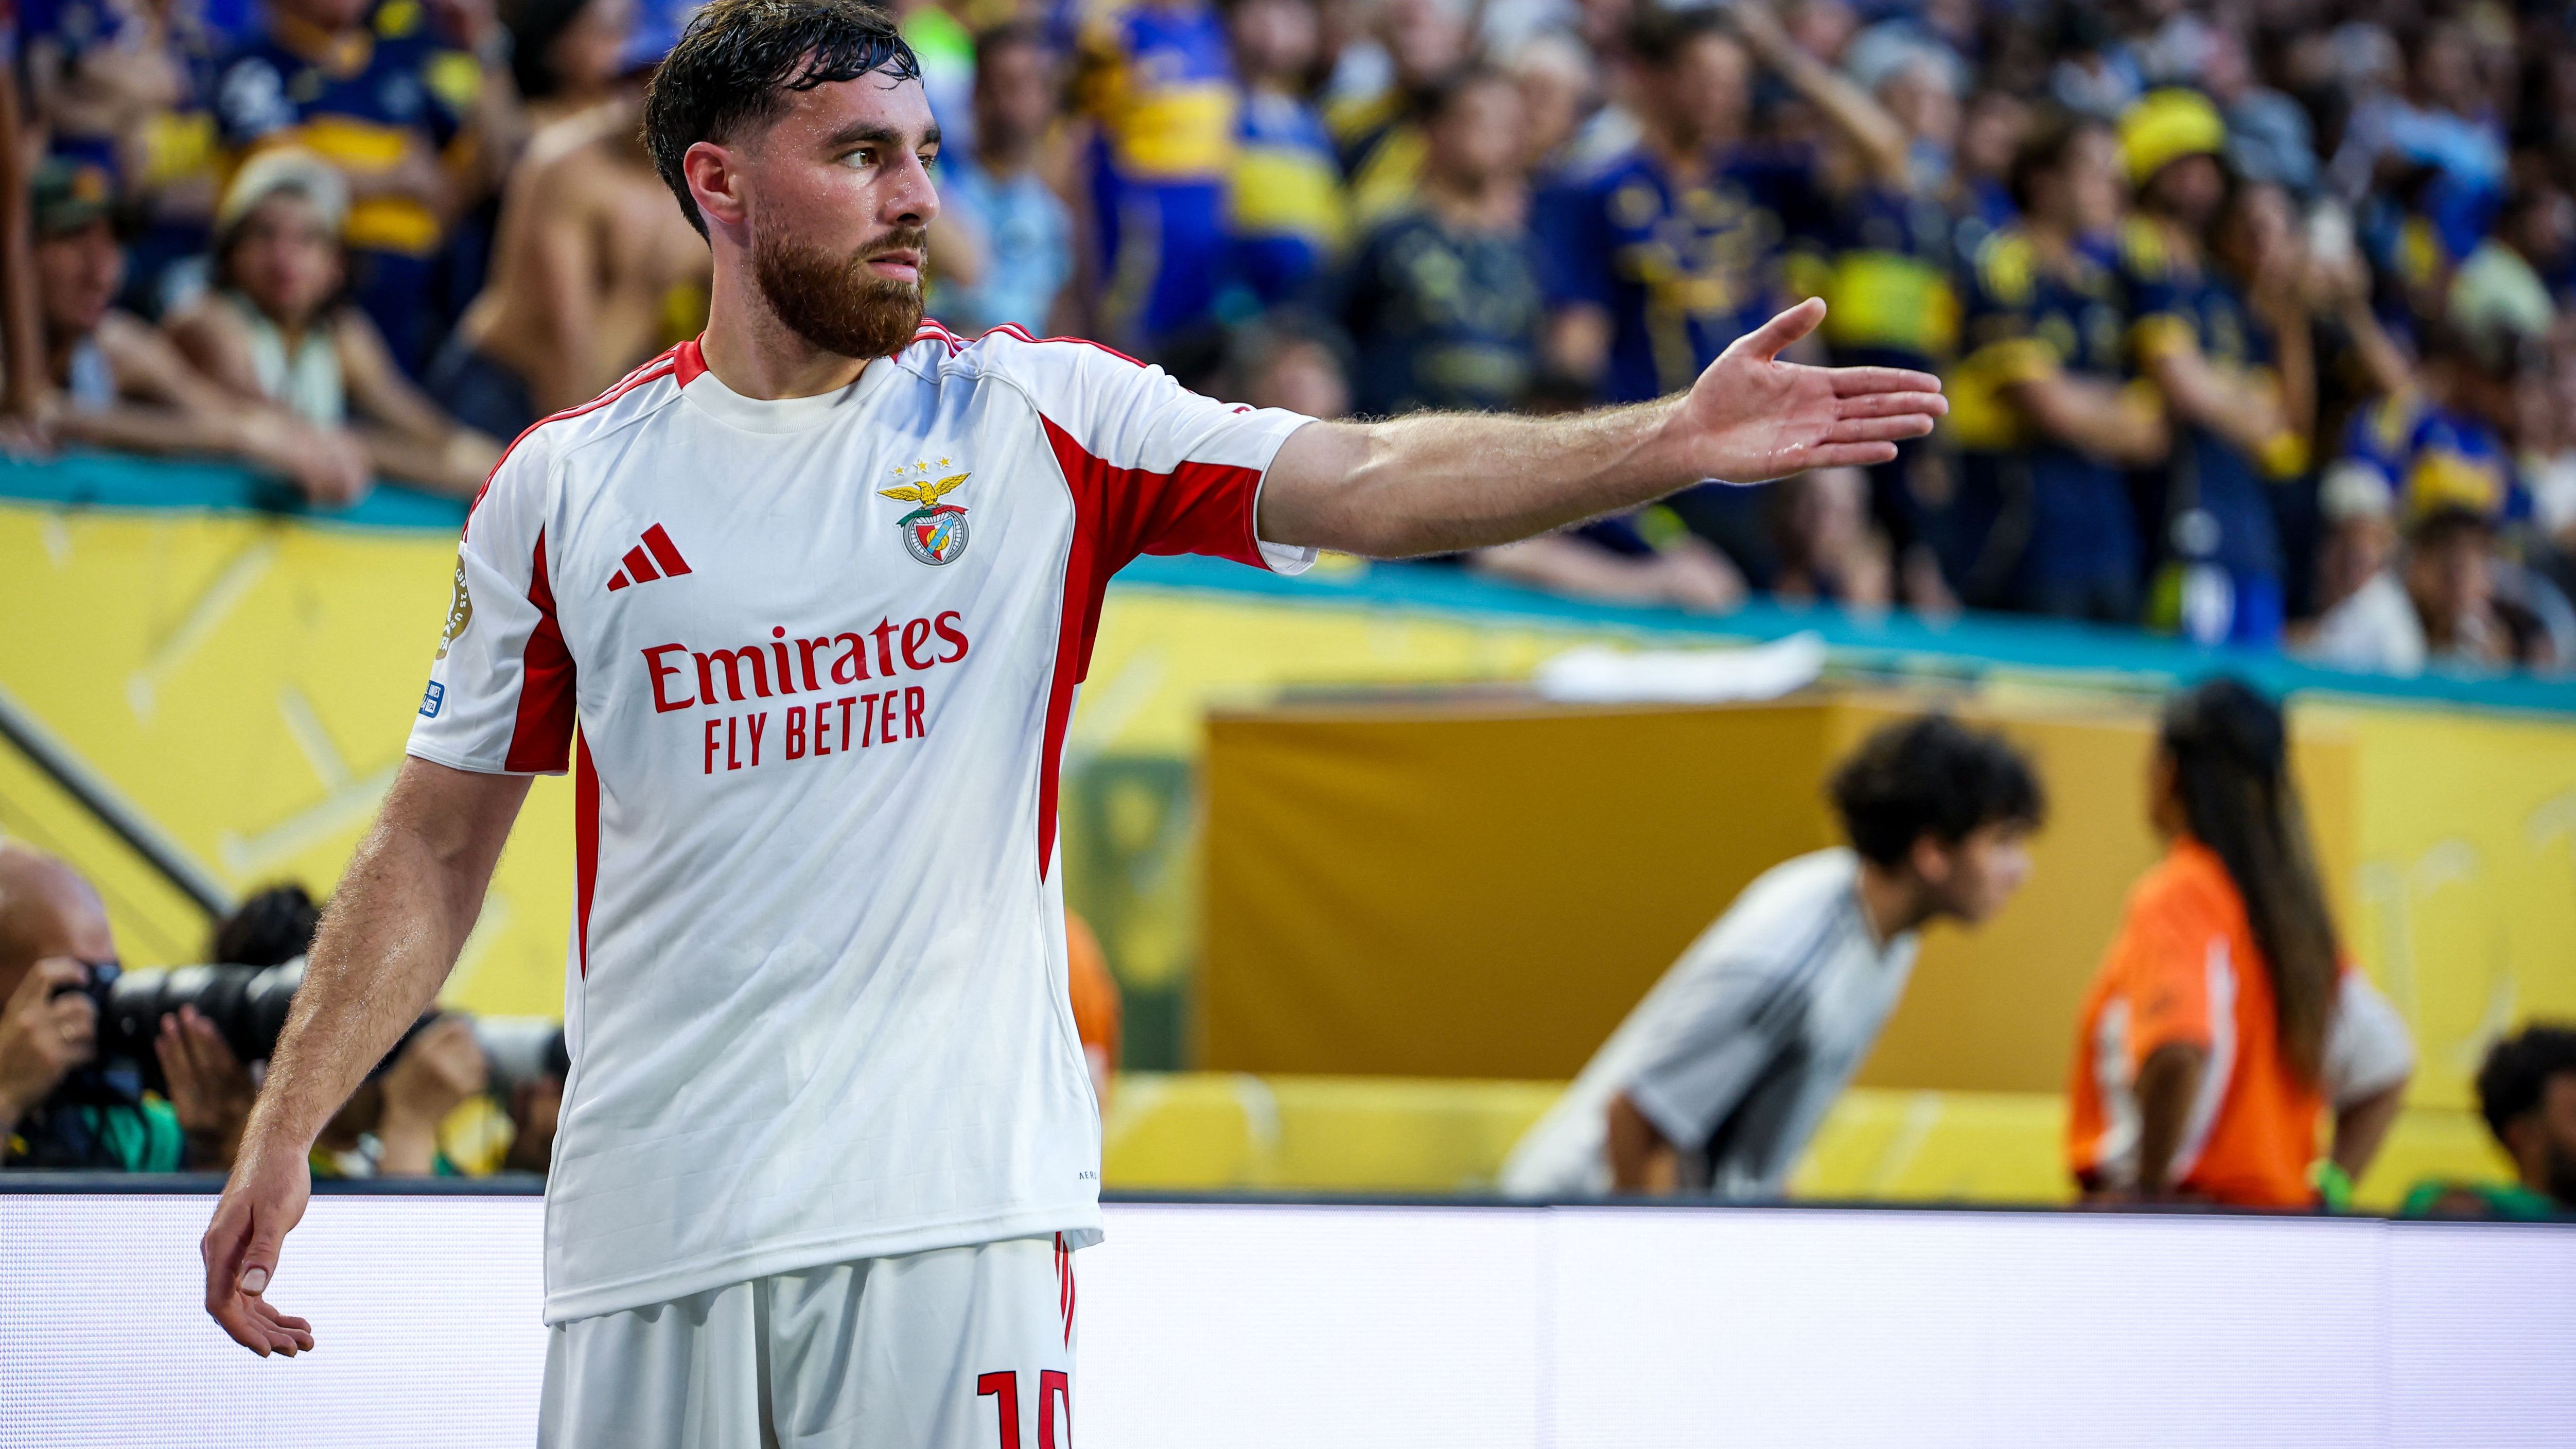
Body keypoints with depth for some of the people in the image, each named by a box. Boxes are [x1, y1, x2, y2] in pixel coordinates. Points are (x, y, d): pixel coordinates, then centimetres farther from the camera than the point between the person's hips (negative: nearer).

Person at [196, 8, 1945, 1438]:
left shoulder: (1041, 416, 4)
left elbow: (1359, 479, -9)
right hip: (652, 1220, 1)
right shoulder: (568, 481, 6)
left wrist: (1669, 441, -22)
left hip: (952, 1200, -1)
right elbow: (440, 843, 12)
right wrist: (285, 1130, 6)